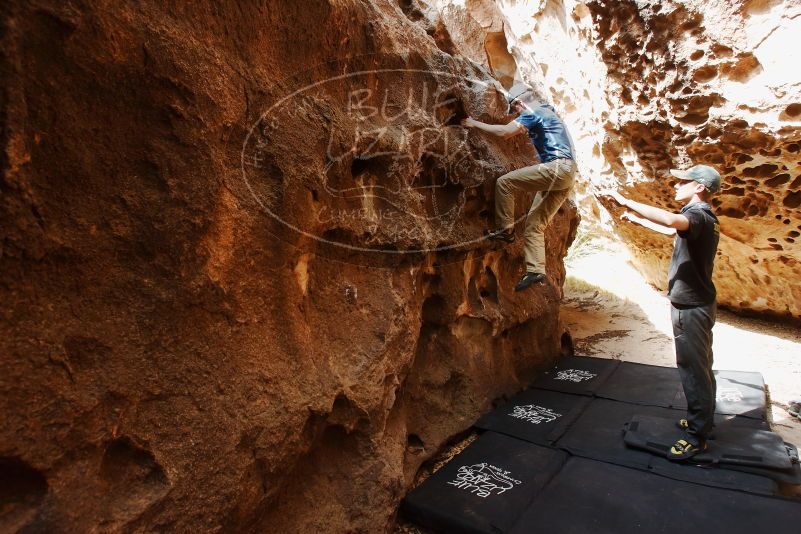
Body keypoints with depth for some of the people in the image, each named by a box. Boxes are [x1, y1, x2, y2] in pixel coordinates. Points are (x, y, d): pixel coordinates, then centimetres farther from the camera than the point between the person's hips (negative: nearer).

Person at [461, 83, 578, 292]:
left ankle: (505, 230, -6)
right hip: (566, 174, 10)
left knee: (504, 182, -12)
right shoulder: (546, 111, 25)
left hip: (557, 168, -10)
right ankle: (535, 270, 1)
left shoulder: (533, 112, -4)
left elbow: (504, 132, -13)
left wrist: (475, 124, -3)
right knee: (534, 223, 6)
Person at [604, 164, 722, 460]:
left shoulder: (699, 215, -19)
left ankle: (696, 435, 9)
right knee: (698, 366, 19)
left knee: (693, 368, -2)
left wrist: (627, 202, -35)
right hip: (693, 303, 10)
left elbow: (670, 220, -42)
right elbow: (671, 229, 31)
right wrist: (637, 220, 34)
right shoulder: (702, 217, 12)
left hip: (691, 306, -10)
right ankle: (701, 420, 34)